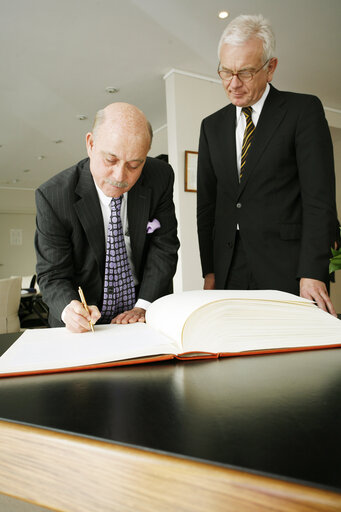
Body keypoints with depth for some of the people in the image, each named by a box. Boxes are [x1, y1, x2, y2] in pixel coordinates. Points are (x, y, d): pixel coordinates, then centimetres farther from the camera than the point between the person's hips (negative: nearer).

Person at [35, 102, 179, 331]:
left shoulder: (160, 177, -10)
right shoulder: (53, 197, -15)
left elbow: (163, 246, -7)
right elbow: (53, 274, -9)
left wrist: (143, 307, -16)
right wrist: (70, 309, -29)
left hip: (146, 317, 4)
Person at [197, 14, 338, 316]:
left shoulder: (304, 110, 2)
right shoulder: (212, 126, 13)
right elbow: (206, 204, 11)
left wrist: (312, 274, -14)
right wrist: (209, 270, 4)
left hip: (287, 269, -3)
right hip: (229, 271, 3)